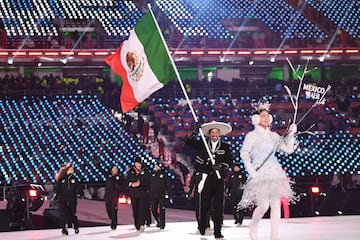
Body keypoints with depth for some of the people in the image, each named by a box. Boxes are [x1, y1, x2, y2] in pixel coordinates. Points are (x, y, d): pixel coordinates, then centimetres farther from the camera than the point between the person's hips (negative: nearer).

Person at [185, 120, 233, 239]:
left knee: (218, 207, -3)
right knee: (204, 205, 3)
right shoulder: (203, 145, 9)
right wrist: (196, 131, -9)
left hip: (219, 179, 0)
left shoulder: (225, 147, 8)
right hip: (206, 178, 0)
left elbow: (229, 160, 4)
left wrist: (220, 166, -12)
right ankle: (202, 226, 27)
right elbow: (189, 142, 2)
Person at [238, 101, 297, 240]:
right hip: (260, 174, -5)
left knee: (276, 204, -2)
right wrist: (251, 170, -15)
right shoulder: (251, 135, 1)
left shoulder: (274, 136, 15)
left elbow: (289, 149, 11)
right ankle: (253, 227, 14)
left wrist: (291, 135, -3)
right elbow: (244, 153, -8)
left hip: (274, 172, 5)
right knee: (263, 205, -13)